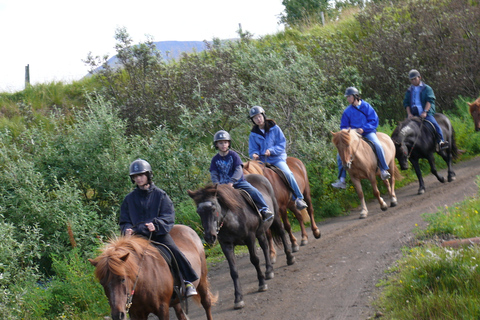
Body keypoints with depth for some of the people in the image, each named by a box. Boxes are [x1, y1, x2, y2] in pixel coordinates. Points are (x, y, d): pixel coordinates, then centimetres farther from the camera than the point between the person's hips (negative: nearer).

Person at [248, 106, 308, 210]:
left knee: (287, 173, -26)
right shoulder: (253, 134, 7)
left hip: (277, 158, -3)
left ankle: (299, 198, -17)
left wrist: (271, 151, -17)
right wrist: (254, 154, -15)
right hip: (262, 160, 3)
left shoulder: (274, 128, 0)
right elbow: (252, 149, 9)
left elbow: (282, 143, -2)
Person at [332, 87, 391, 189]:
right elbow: (343, 126, 13)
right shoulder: (347, 111, 7)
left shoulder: (366, 106, -1)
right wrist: (347, 130, -11)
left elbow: (374, 121, -6)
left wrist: (363, 129, -19)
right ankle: (342, 180, -3)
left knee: (377, 145, -33)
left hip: (368, 132, -3)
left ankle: (384, 170, -20)